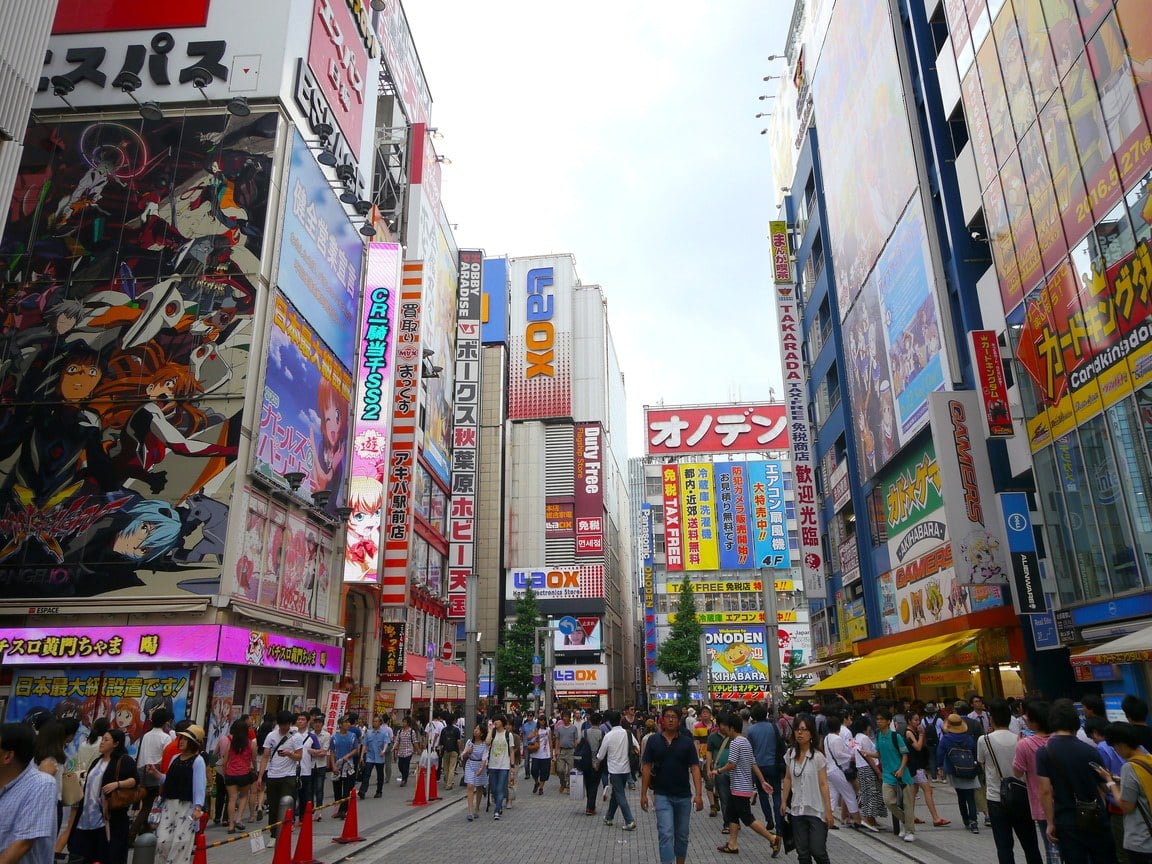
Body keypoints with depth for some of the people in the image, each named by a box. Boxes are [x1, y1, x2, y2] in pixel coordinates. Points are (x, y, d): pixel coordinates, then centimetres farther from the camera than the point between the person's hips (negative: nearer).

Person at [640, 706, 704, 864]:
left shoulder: (687, 742, -2)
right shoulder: (653, 741, -3)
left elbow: (694, 768, -5)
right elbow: (646, 767, 0)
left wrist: (699, 794, -13)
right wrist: (643, 794, -3)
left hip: (684, 796, 2)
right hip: (662, 796, -2)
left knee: (682, 835, 14)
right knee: (666, 833, -11)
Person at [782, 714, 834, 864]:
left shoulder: (817, 757, -11)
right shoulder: (790, 754, 3)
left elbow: (823, 784, -11)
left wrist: (828, 811, -11)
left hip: (816, 811, -4)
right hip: (797, 810, 4)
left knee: (817, 851, -3)